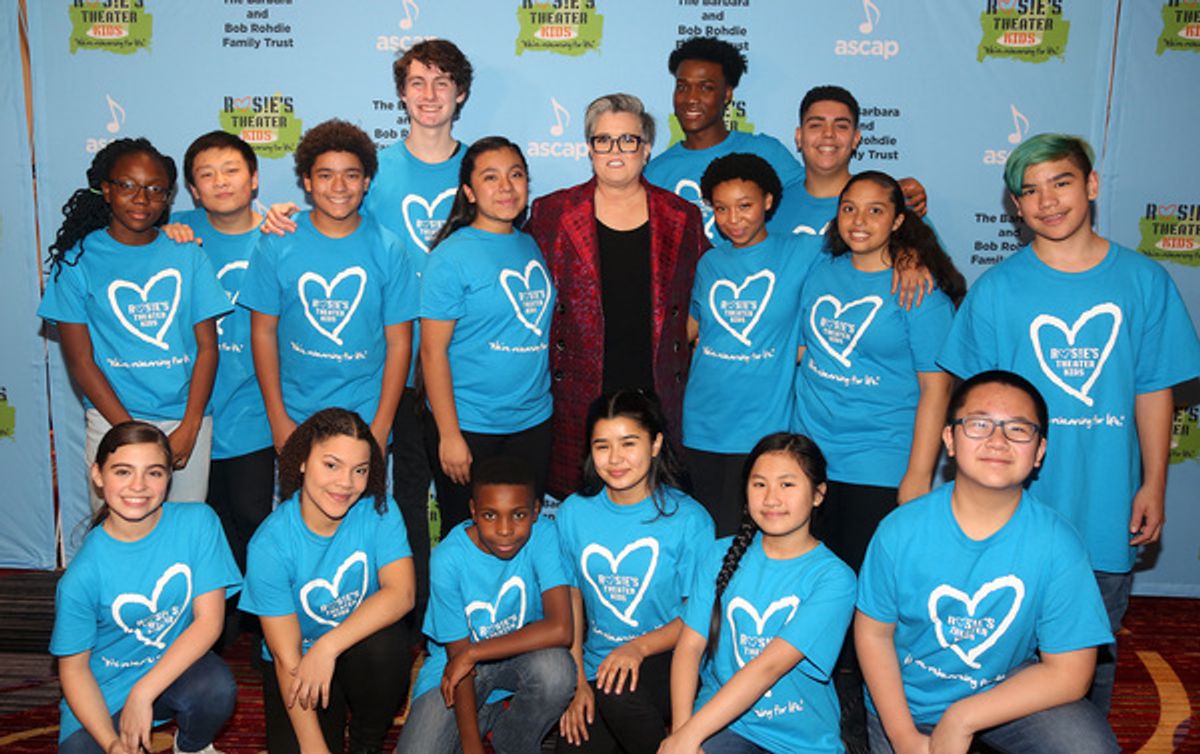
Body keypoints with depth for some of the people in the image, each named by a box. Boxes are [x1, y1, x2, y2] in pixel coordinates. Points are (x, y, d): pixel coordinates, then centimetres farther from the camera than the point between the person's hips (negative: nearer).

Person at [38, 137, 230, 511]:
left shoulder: (187, 254, 4)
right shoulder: (77, 259, 0)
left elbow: (207, 347, 2)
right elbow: (80, 361, -3)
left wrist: (189, 427, -8)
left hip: (188, 421, 2)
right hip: (113, 419, -1)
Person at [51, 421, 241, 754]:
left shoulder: (198, 523, -15)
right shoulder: (82, 575, -18)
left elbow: (209, 620, -15)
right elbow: (74, 666, -7)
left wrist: (143, 693, -21)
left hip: (176, 664, 0)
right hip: (106, 691, 0)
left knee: (217, 687, -30)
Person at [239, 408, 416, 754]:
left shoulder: (378, 511, -14)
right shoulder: (270, 543, -20)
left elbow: (401, 593, -25)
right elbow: (287, 657, -18)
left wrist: (328, 647, -35)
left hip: (363, 647, 1)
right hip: (299, 660, -1)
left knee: (383, 644, -31)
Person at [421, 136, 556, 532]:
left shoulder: (532, 246, 8)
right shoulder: (452, 257, -11)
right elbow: (433, 351, -12)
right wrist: (449, 435, -15)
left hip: (533, 423, 5)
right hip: (469, 426, -5)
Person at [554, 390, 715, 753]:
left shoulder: (688, 518, -10)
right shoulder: (573, 513, 0)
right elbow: (571, 601, 5)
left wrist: (639, 647, -21)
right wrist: (577, 680, -2)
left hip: (666, 659, -3)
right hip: (596, 664, 3)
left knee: (618, 690, -32)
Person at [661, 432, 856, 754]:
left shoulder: (833, 578, -8)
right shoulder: (724, 554, 5)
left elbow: (771, 665, -16)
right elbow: (690, 644, -1)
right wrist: (681, 727, -16)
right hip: (719, 721, 1)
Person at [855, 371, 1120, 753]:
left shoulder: (1057, 543, -19)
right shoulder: (901, 530, -17)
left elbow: (1068, 672, -15)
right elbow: (873, 633, -6)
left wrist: (963, 718, -21)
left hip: (1010, 690, -1)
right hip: (907, 699, 1)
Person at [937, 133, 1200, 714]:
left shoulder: (1144, 281, -1)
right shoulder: (996, 289, -5)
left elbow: (1153, 391, 4)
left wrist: (1153, 485, 3)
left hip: (1108, 510, 2)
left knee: (1096, 650, 18)